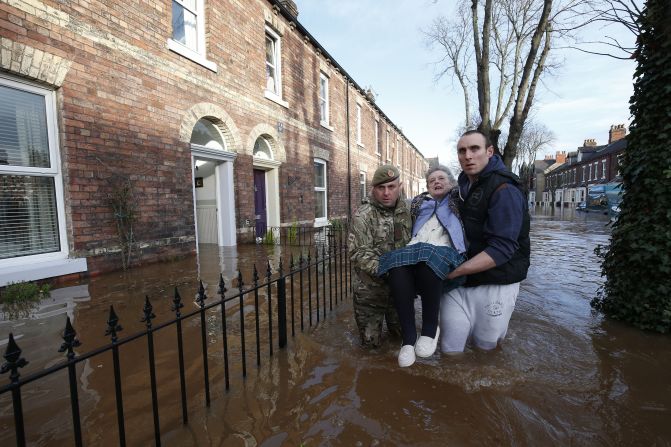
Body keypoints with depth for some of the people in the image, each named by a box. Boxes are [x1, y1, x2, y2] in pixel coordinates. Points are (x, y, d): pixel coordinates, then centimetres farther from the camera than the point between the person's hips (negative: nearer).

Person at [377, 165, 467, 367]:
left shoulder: (458, 201, 25)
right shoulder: (419, 203, 32)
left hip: (444, 252, -2)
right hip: (414, 251, 2)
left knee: (427, 261, -38)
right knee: (397, 266, -33)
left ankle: (430, 329, -18)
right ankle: (409, 338, -26)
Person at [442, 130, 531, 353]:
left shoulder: (504, 190, -15)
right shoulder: (464, 182, 9)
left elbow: (502, 249, -23)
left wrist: (453, 271, -25)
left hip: (495, 283, -5)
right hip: (458, 280, 6)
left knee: (485, 346, 13)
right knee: (450, 349, 6)